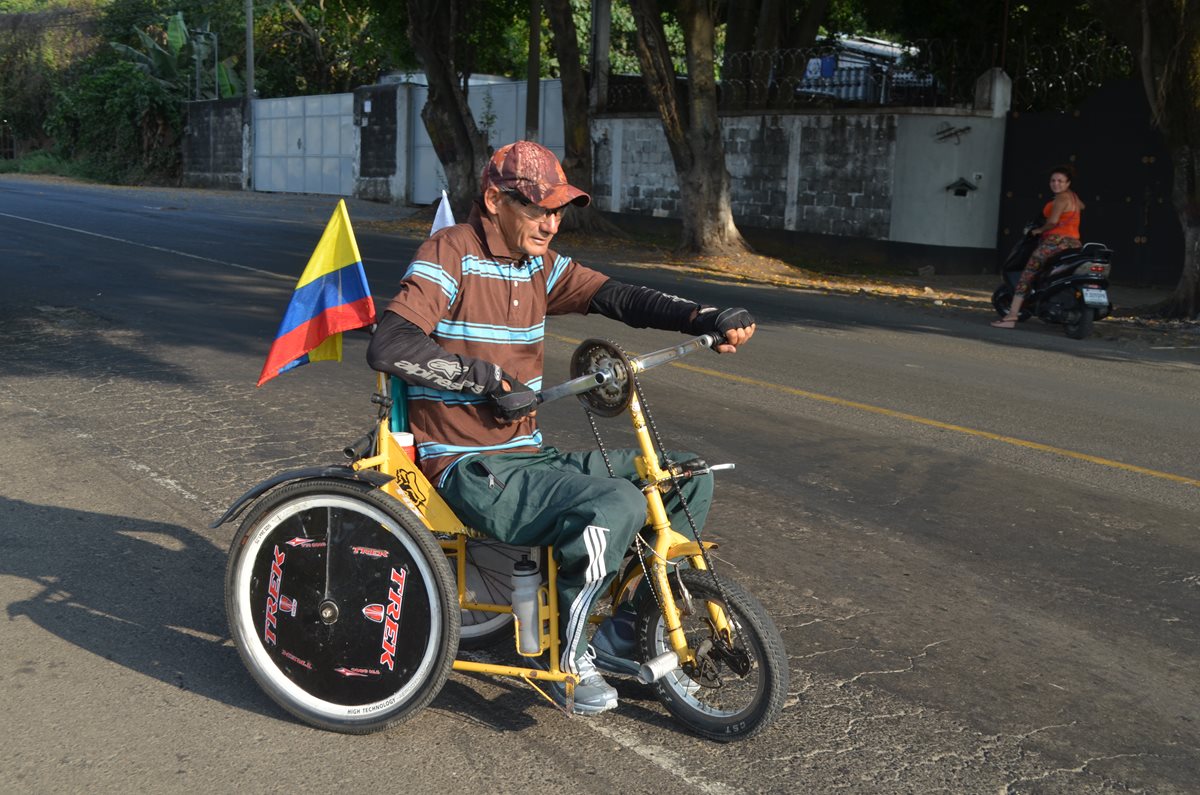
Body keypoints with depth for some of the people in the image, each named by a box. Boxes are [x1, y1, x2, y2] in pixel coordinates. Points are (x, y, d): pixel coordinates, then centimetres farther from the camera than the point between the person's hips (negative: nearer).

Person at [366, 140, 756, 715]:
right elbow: (389, 345, -23)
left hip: (528, 456, 8)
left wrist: (708, 318, -15)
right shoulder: (451, 253, -10)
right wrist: (490, 378, -23)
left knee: (688, 479, 5)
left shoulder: (539, 266, 11)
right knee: (618, 505, -31)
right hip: (469, 470, -8)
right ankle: (568, 657, -8)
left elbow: (617, 297, 0)